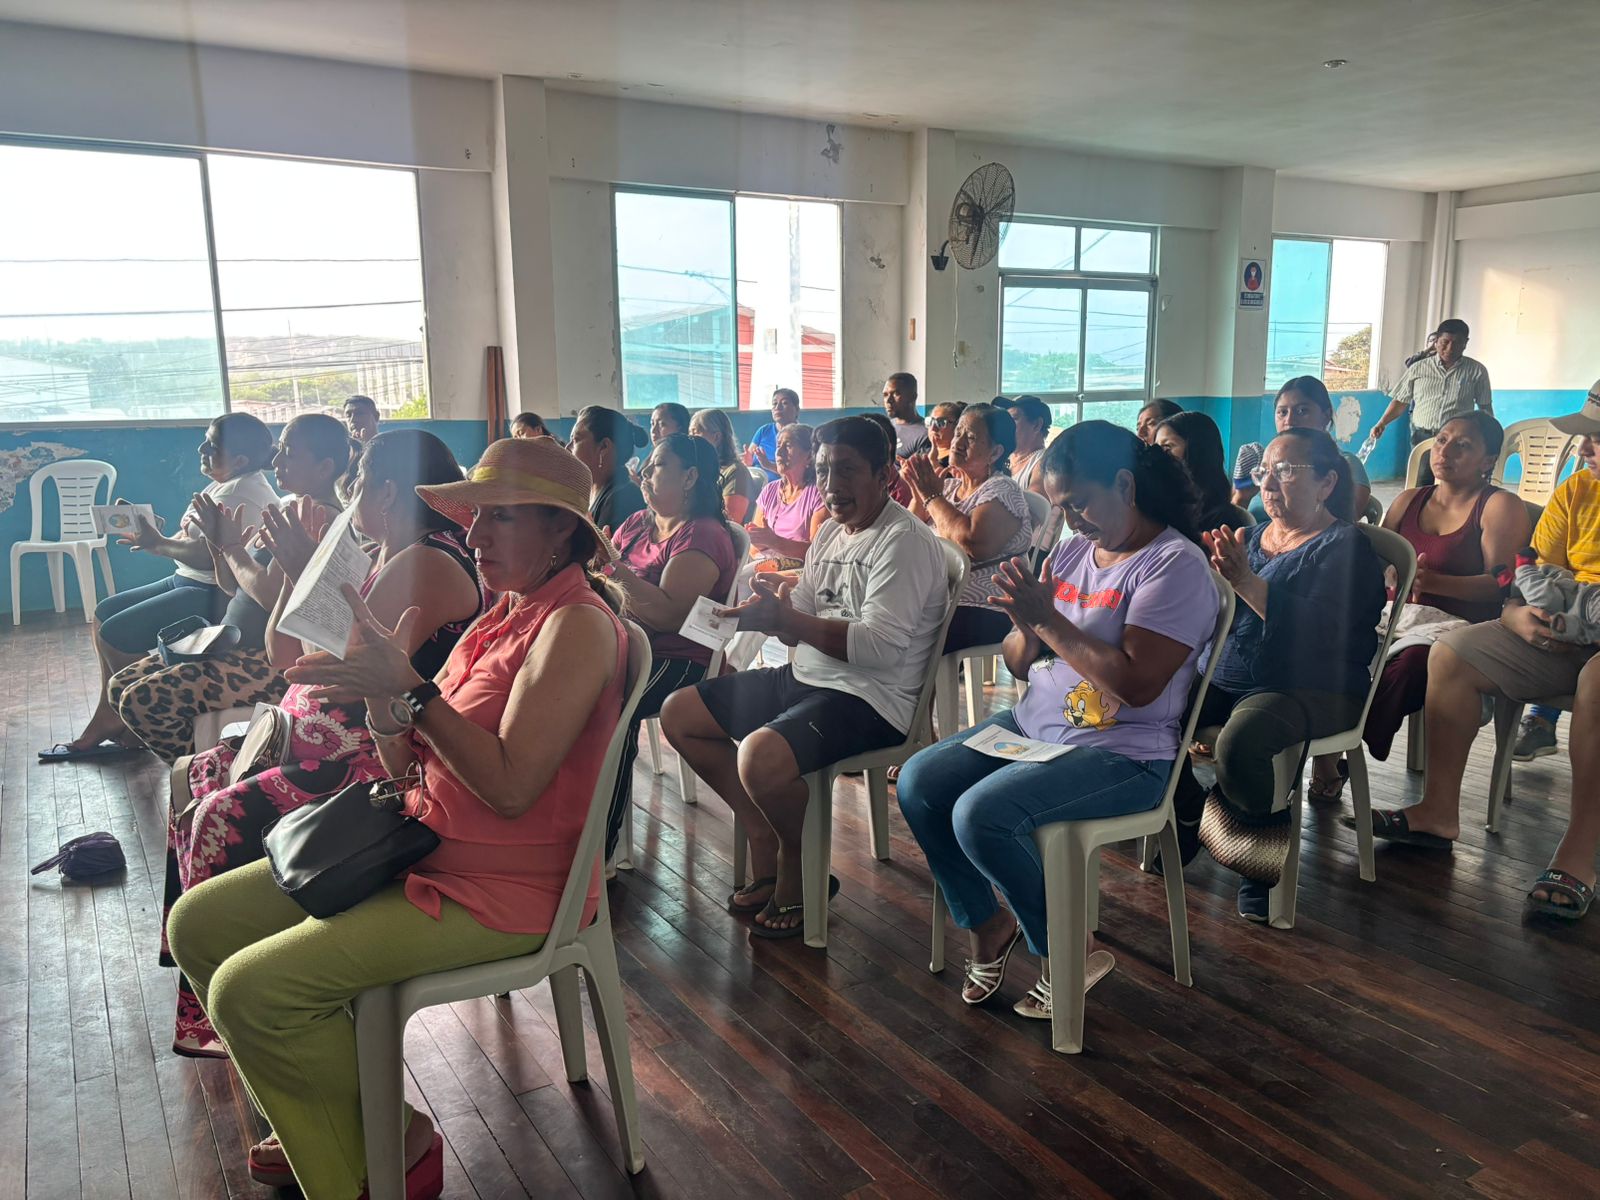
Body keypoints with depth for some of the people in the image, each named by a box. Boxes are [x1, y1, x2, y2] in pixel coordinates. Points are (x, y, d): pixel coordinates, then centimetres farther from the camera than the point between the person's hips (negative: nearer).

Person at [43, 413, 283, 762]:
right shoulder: (222, 485, 14)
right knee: (104, 613, 13)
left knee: (115, 634, -12)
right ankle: (110, 721, 16)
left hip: (213, 595, -11)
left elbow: (208, 554, -27)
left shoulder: (244, 492, -20)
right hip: (187, 581, 11)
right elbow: (191, 538, 14)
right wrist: (156, 539, -5)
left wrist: (159, 544, -12)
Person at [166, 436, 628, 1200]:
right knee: (199, 923, 9)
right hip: (421, 847, 10)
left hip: (500, 889, -10)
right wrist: (381, 686, -9)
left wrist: (410, 687, -26)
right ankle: (318, 1126, 22)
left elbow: (510, 785, -26)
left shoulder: (577, 624, -17)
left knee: (252, 989, -18)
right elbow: (405, 764, 9)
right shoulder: (503, 615, 11)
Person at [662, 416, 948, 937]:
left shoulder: (905, 541, -14)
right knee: (679, 715, 7)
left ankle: (798, 871, -3)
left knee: (761, 756, -34)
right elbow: (801, 626, 14)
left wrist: (787, 620, -25)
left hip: (869, 698, -10)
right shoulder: (832, 531, 14)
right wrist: (775, 606, -9)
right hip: (805, 678, 10)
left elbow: (882, 646, -25)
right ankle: (764, 838, 11)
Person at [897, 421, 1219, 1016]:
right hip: (1033, 723, 8)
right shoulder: (1071, 551, 11)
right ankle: (987, 922, 13)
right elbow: (1021, 665, 11)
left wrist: (1049, 618, -22)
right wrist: (1025, 627, -12)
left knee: (980, 814, -26)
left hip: (1120, 754, -8)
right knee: (918, 783, -6)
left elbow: (1138, 685, -24)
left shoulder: (1175, 564, -13)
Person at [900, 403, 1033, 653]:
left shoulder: (1002, 490, -5)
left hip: (982, 612, -7)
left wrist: (931, 495, -11)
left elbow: (973, 544, -23)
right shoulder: (949, 486, 16)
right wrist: (917, 490, -1)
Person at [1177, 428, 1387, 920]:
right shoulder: (1252, 537, 18)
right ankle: (1188, 817, 5)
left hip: (1311, 690, -6)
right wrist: (1217, 574, -12)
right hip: (1227, 680, 6)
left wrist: (1247, 583, -28)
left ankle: (1269, 836, -2)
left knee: (1238, 744, -36)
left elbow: (1322, 630, -21)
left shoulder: (1345, 547, -3)